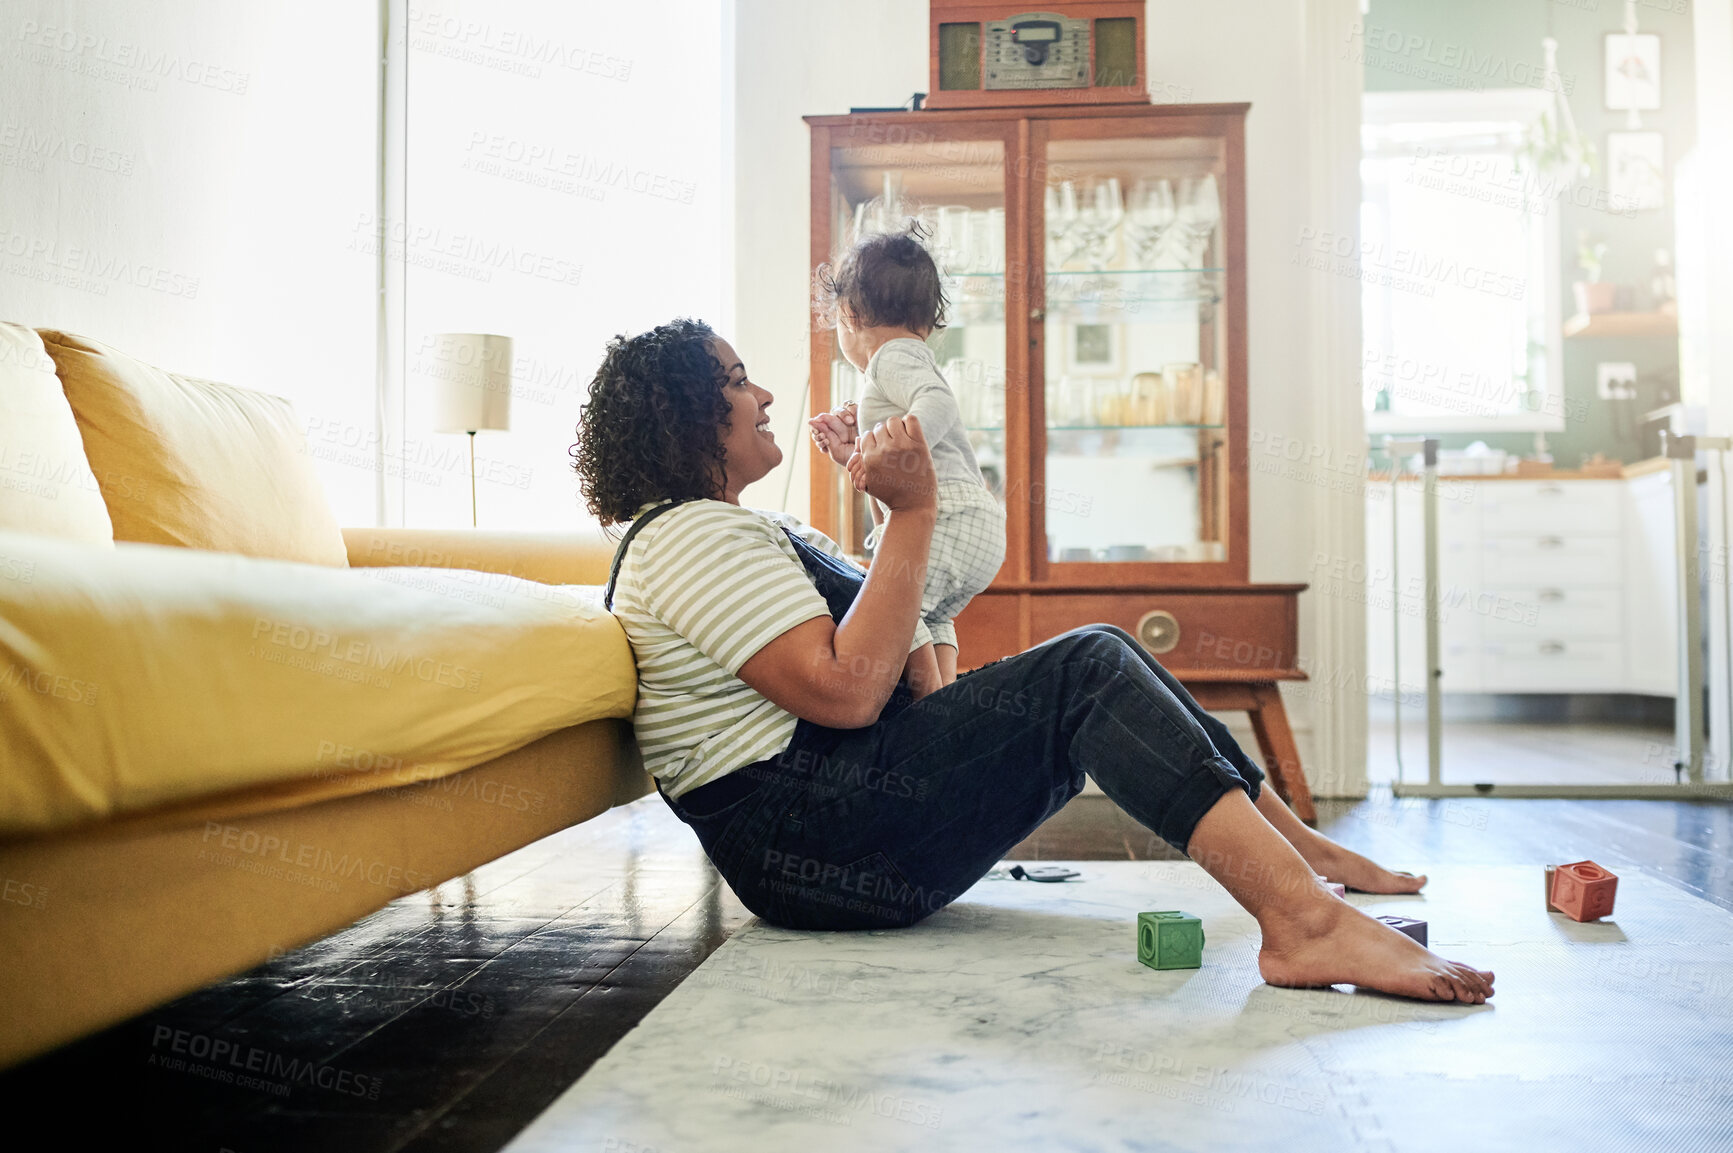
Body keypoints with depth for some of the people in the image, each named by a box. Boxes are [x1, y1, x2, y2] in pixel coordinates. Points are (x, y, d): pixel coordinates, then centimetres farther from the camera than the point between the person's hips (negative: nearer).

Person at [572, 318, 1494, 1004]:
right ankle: (1305, 922, -33)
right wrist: (911, 511, -18)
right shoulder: (690, 539, -11)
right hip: (812, 844, -11)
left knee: (1101, 661, 6)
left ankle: (1305, 852, 6)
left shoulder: (736, 529, 24)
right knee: (1089, 672, -21)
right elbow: (846, 690, -23)